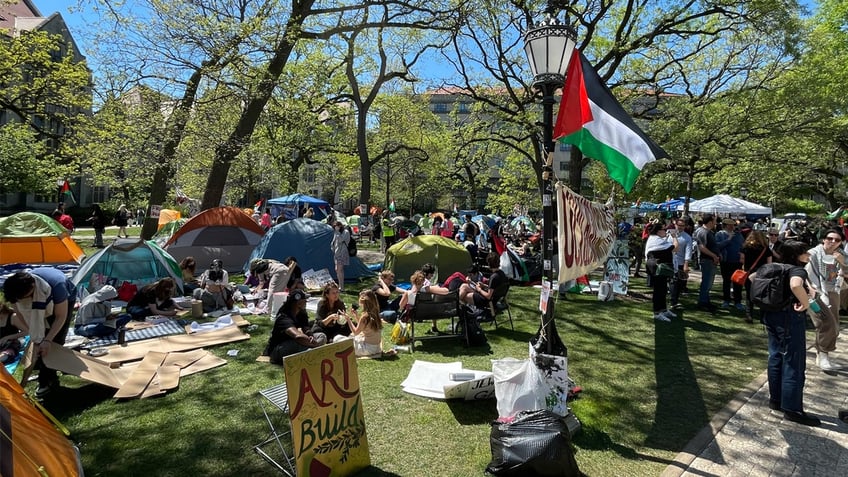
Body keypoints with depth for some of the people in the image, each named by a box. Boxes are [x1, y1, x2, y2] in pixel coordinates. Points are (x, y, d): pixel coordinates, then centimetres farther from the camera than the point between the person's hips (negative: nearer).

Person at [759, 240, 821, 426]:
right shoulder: (798, 270, -15)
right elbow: (796, 285, -38)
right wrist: (805, 303, -23)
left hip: (771, 315, 8)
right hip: (790, 318, -8)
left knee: (776, 358, 17)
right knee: (794, 364, 0)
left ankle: (775, 399, 27)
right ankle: (792, 409, 6)